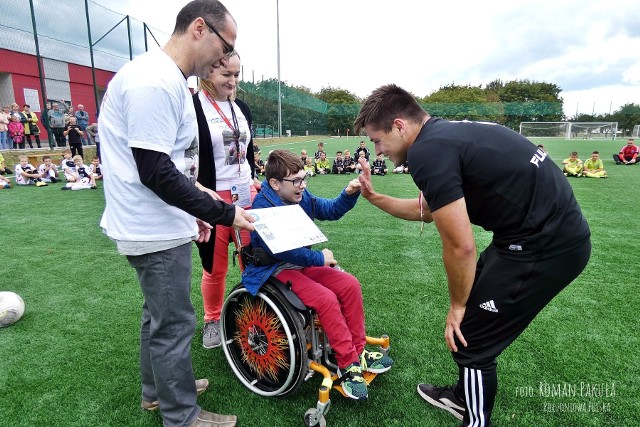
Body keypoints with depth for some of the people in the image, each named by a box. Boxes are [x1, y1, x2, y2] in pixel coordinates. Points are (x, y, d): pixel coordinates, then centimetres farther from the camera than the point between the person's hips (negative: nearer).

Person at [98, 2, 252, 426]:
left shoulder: (167, 80, 12)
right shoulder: (155, 82, -21)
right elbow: (155, 173, -25)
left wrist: (191, 211, 17)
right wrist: (222, 213, -20)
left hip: (159, 224, 11)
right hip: (157, 231, -10)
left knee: (160, 313, 23)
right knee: (174, 324, 4)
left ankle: (157, 390, 43)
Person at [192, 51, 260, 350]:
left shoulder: (241, 109, 13)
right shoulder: (191, 107, -7)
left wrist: (253, 180, 12)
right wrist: (201, 190, -20)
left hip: (246, 197, 5)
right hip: (212, 200, -5)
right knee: (215, 267, 7)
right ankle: (212, 321, 31)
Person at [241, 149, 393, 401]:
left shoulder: (302, 197, 3)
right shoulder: (263, 206, -20)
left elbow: (332, 210, 9)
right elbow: (279, 249, -26)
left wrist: (349, 194, -11)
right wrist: (318, 258, -20)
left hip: (302, 263, 8)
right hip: (275, 270, -8)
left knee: (350, 285, -8)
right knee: (326, 299, -26)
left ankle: (358, 351, 3)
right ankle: (348, 364, -10)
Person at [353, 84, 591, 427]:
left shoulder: (426, 152, -20)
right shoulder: (444, 134, 10)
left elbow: (460, 247, -20)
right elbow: (425, 209, 23)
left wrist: (457, 306, -5)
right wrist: (374, 198, 20)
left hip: (546, 247, -10)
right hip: (551, 232, 10)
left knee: (470, 339, 2)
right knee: (473, 310, 22)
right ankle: (464, 397, 44)